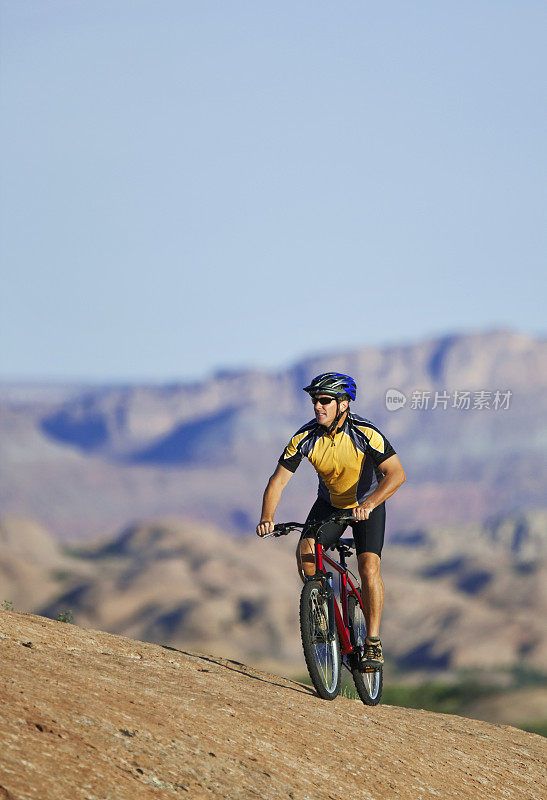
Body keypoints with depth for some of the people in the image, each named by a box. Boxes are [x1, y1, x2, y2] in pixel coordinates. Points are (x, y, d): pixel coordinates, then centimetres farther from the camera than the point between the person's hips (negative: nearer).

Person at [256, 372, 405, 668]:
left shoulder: (364, 433, -28)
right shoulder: (305, 438, -19)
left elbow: (396, 473, -32)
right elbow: (278, 480, -17)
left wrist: (368, 504, -47)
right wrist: (267, 518, -34)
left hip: (368, 505, -3)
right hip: (330, 504, 3)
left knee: (369, 568, -21)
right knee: (305, 552, -23)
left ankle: (373, 643, -11)